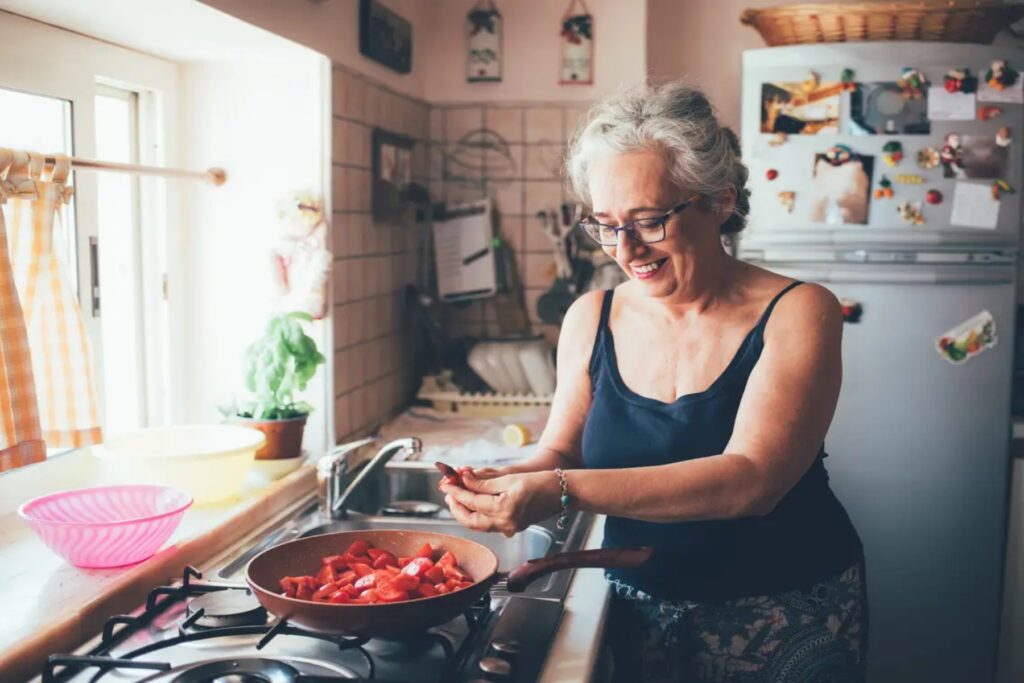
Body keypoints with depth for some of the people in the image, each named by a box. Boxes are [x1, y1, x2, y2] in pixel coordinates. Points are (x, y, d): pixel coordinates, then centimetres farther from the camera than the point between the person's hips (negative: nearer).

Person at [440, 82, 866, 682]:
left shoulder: (796, 314, -16)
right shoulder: (591, 319, -5)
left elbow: (750, 479, -27)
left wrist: (562, 490, -35)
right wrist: (508, 482, -22)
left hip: (787, 626, -3)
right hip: (641, 617, 3)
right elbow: (559, 453, 1)